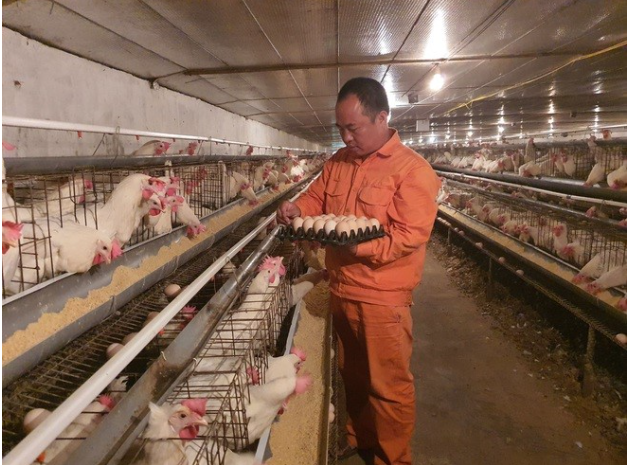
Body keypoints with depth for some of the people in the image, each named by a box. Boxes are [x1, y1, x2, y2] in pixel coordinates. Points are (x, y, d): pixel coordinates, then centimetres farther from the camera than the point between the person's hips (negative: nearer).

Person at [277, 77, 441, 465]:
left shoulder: (412, 169, -14)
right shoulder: (338, 162, 7)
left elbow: (409, 236, -21)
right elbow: (317, 199, 16)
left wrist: (355, 246, -30)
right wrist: (298, 209, -7)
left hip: (382, 298, -6)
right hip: (340, 291, 7)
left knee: (388, 386, 9)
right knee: (353, 375, 23)